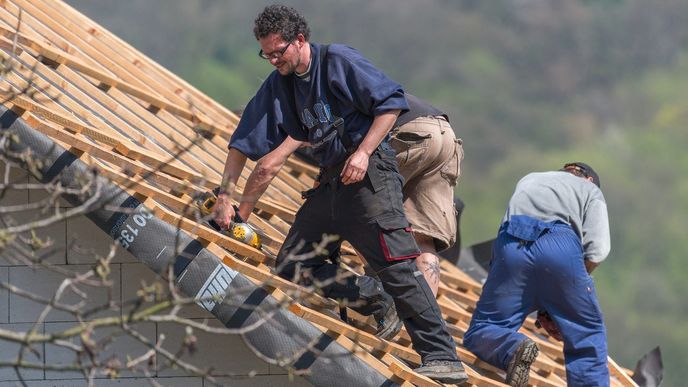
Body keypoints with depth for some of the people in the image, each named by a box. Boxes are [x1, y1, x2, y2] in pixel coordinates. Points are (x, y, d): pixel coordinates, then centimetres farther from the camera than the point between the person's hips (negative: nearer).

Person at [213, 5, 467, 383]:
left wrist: (362, 153, -18)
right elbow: (244, 142, 14)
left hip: (368, 173, -8)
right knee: (292, 266, 2)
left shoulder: (338, 61, -6)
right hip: (330, 183, 8)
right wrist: (225, 194, 6)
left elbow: (391, 101, -10)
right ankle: (377, 299, 2)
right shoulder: (277, 86, 13)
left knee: (396, 263, -17)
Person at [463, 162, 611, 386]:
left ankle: (512, 347, -22)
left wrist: (543, 310, 32)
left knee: (481, 334, 8)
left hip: (511, 245, 2)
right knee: (587, 336, 15)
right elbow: (597, 250, 11)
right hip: (561, 246, -2)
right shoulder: (591, 191, 30)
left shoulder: (529, 180, 40)